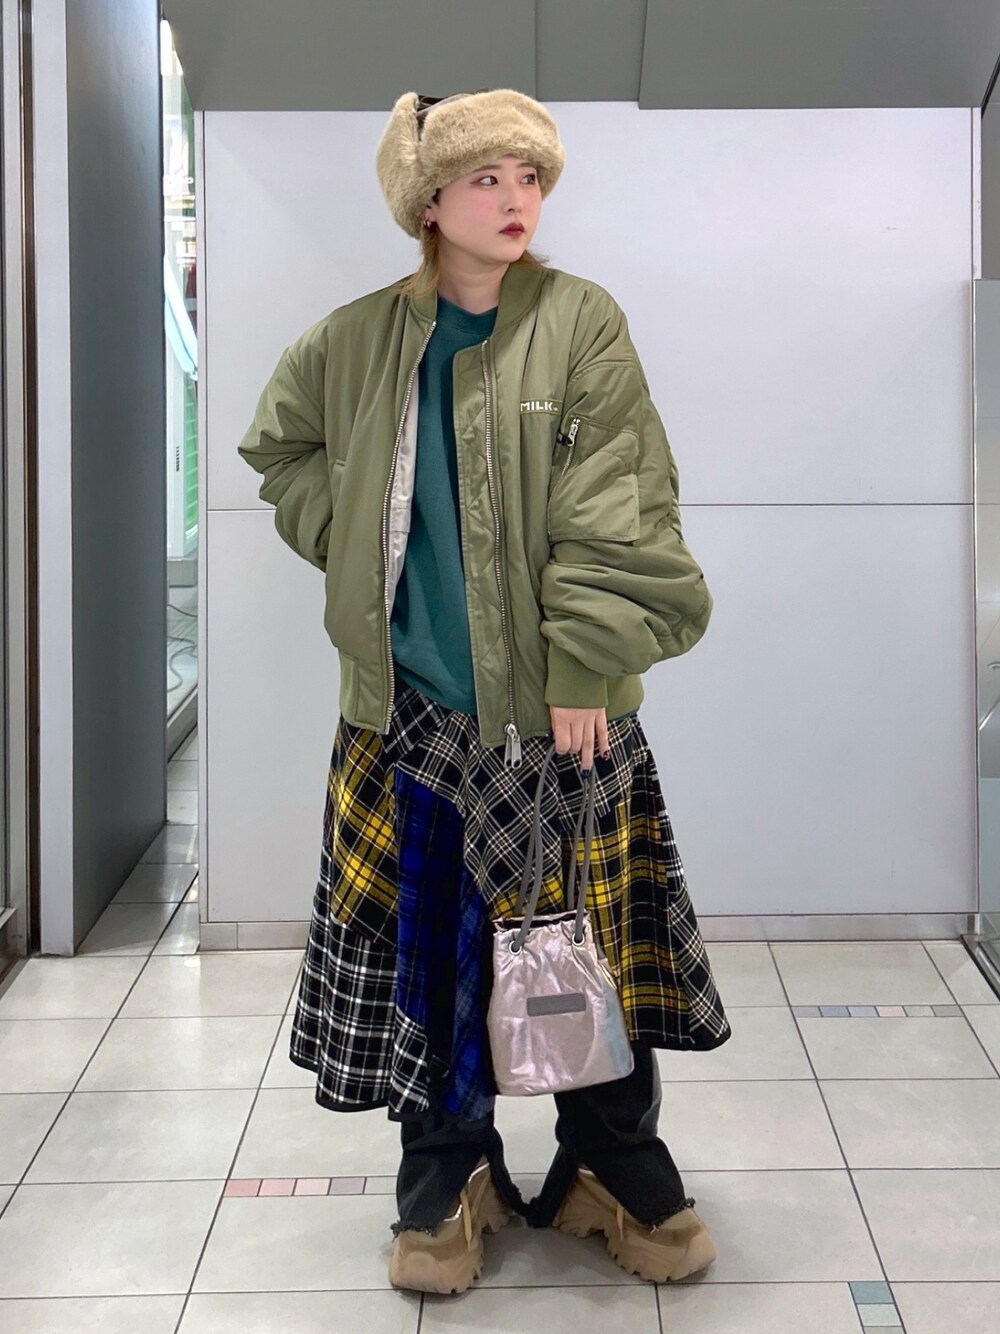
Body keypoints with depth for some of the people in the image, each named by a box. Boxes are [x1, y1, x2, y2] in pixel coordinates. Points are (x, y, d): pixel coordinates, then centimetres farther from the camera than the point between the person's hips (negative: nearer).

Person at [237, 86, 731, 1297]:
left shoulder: (580, 323, -5)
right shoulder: (356, 342, 4)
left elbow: (612, 514, -10)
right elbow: (277, 446, 21)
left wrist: (585, 668, -16)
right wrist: (348, 542, 7)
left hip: (550, 703, -2)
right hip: (410, 707, 2)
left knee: (588, 945, 5)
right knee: (424, 947, 7)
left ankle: (617, 1176, 23)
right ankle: (445, 1184, 23)